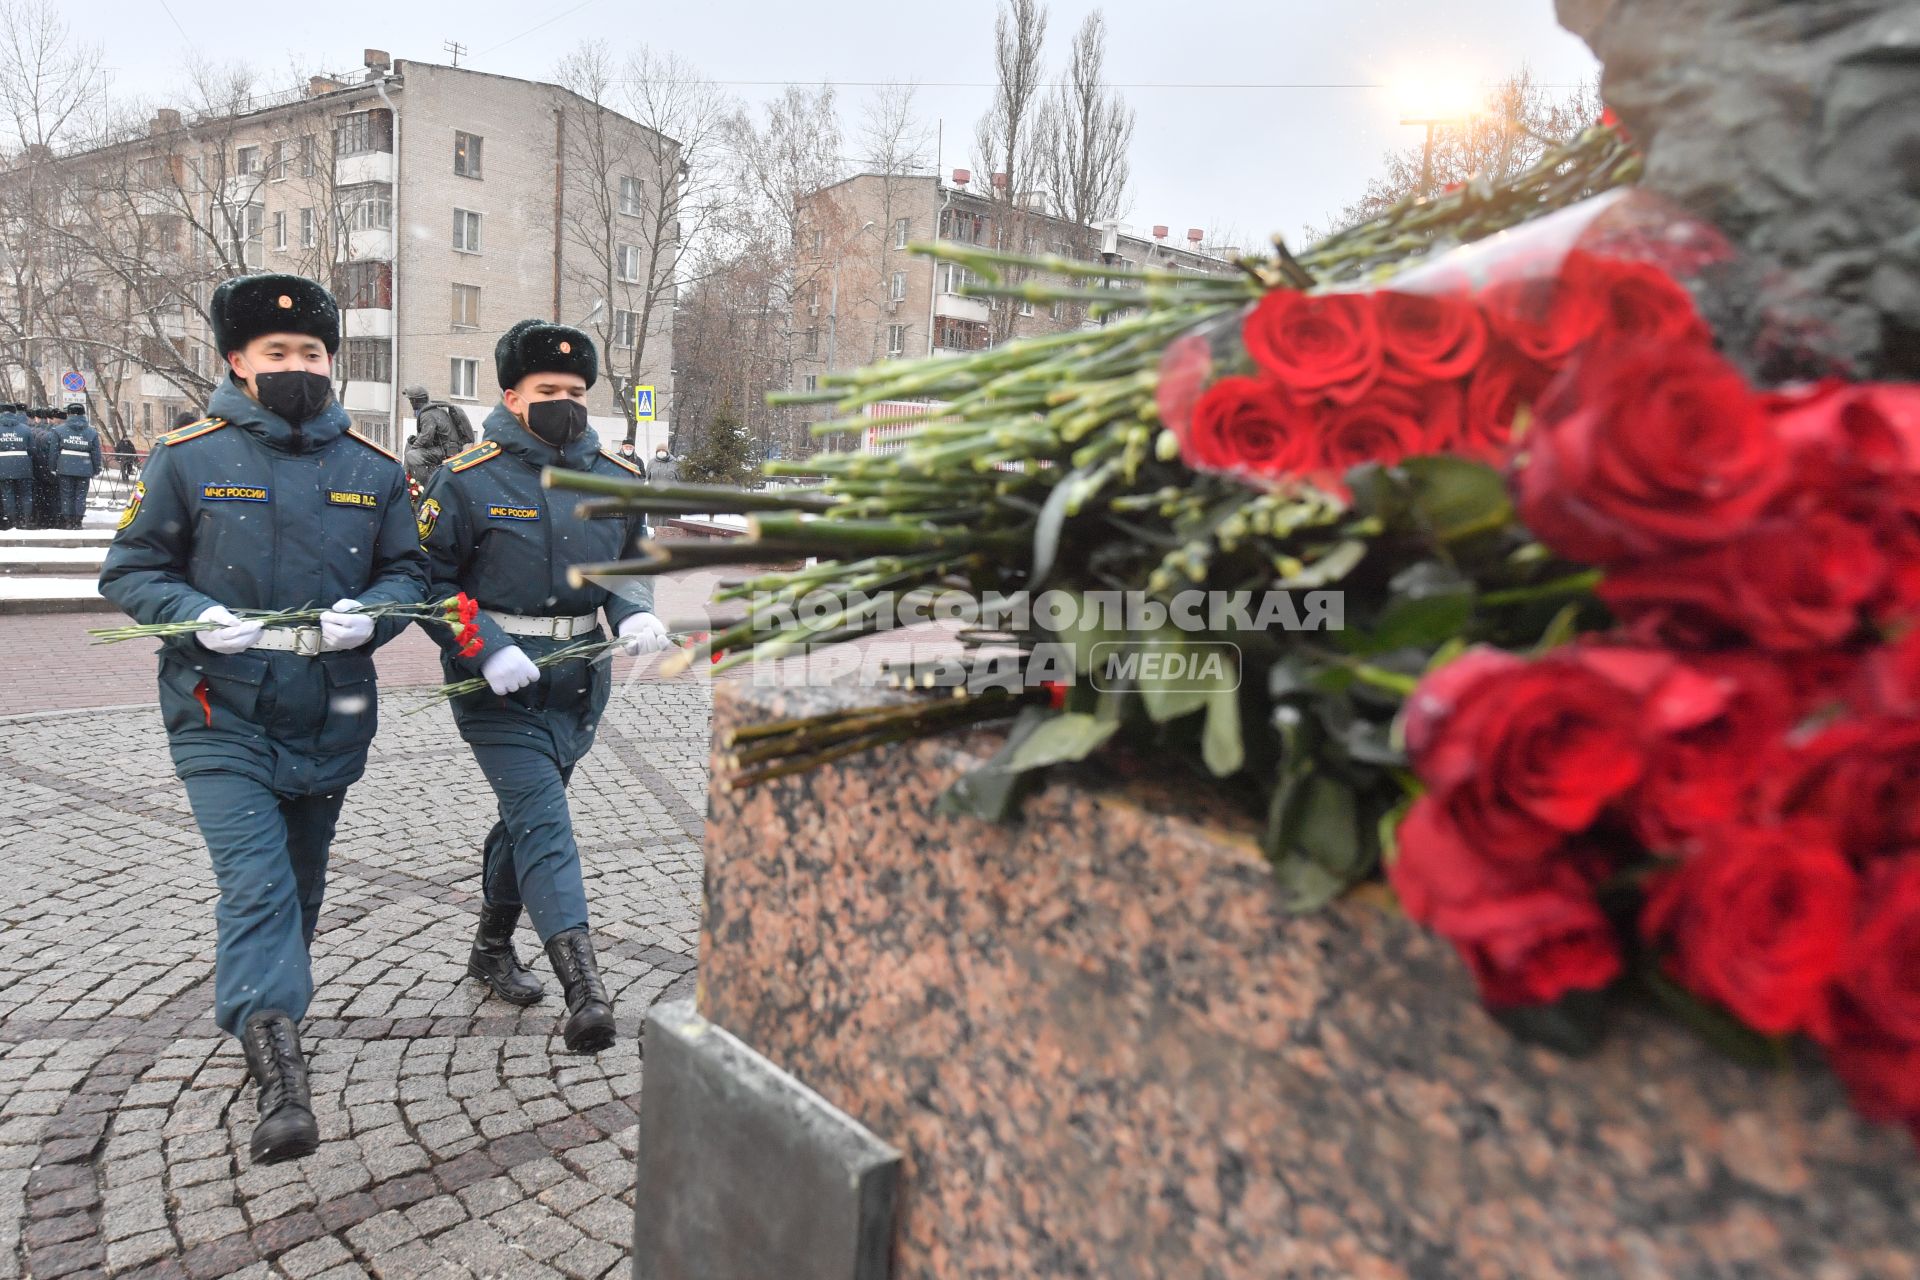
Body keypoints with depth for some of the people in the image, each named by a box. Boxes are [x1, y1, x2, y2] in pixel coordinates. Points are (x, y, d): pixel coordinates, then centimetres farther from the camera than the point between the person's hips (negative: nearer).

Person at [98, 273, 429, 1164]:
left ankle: (255, 1011, 43)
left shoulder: (373, 467, 4)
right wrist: (198, 615, -19)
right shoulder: (186, 456, -3)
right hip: (222, 714, -3)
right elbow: (130, 570, 1)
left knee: (300, 883, 19)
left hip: (331, 717, 4)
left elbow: (408, 571, 8)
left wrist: (371, 613, -14)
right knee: (255, 882, -15)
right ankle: (278, 1075, -16)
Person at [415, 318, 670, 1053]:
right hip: (497, 682, -5)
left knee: (530, 813, 19)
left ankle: (492, 948, 40)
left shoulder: (615, 478, 5)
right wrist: (486, 650, -19)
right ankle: (583, 990, -18)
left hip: (578, 681, 6)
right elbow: (431, 581, -6)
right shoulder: (468, 480, -9)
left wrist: (636, 614, -8)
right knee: (543, 820, -15)